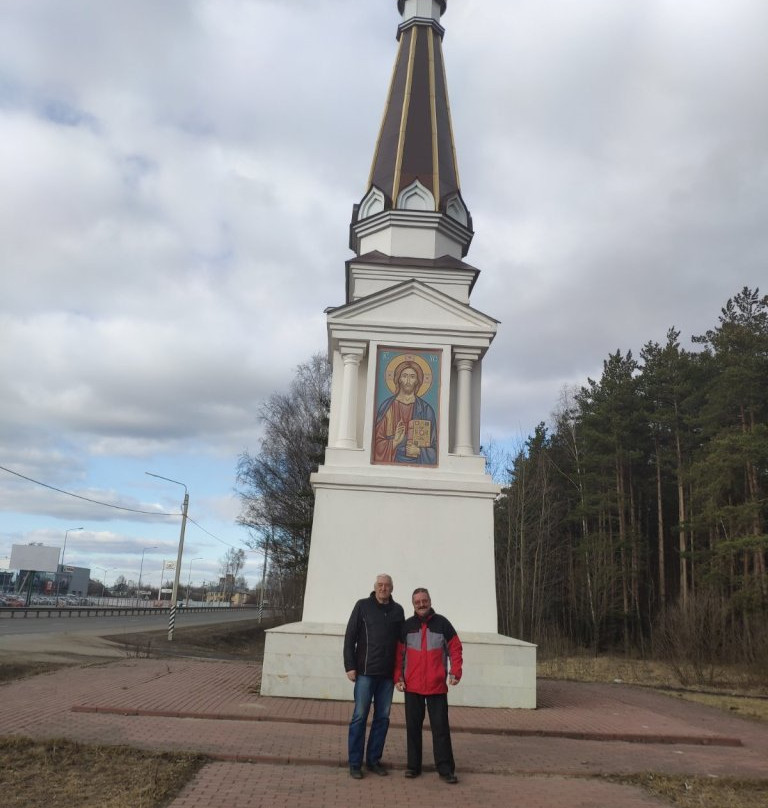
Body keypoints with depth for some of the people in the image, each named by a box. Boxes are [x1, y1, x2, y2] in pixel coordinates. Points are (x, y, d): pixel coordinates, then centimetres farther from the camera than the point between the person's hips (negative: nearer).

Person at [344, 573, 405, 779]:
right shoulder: (362, 606, -1)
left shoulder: (398, 610, 8)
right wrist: (350, 666, -7)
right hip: (365, 672, -3)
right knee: (360, 717, -1)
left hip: (387, 674, 3)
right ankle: (355, 763, 8)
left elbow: (401, 641, 12)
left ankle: (374, 759, 19)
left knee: (382, 718, 8)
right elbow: (350, 637, -2)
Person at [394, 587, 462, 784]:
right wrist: (398, 677, -1)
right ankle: (413, 766, 20)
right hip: (412, 686, 2)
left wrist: (455, 672, -9)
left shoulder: (442, 624, 1)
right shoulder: (407, 626, 4)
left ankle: (445, 769, 6)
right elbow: (398, 654, 7)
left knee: (441, 728, 0)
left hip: (437, 686, -1)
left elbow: (455, 649, 2)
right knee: (413, 727, 9)